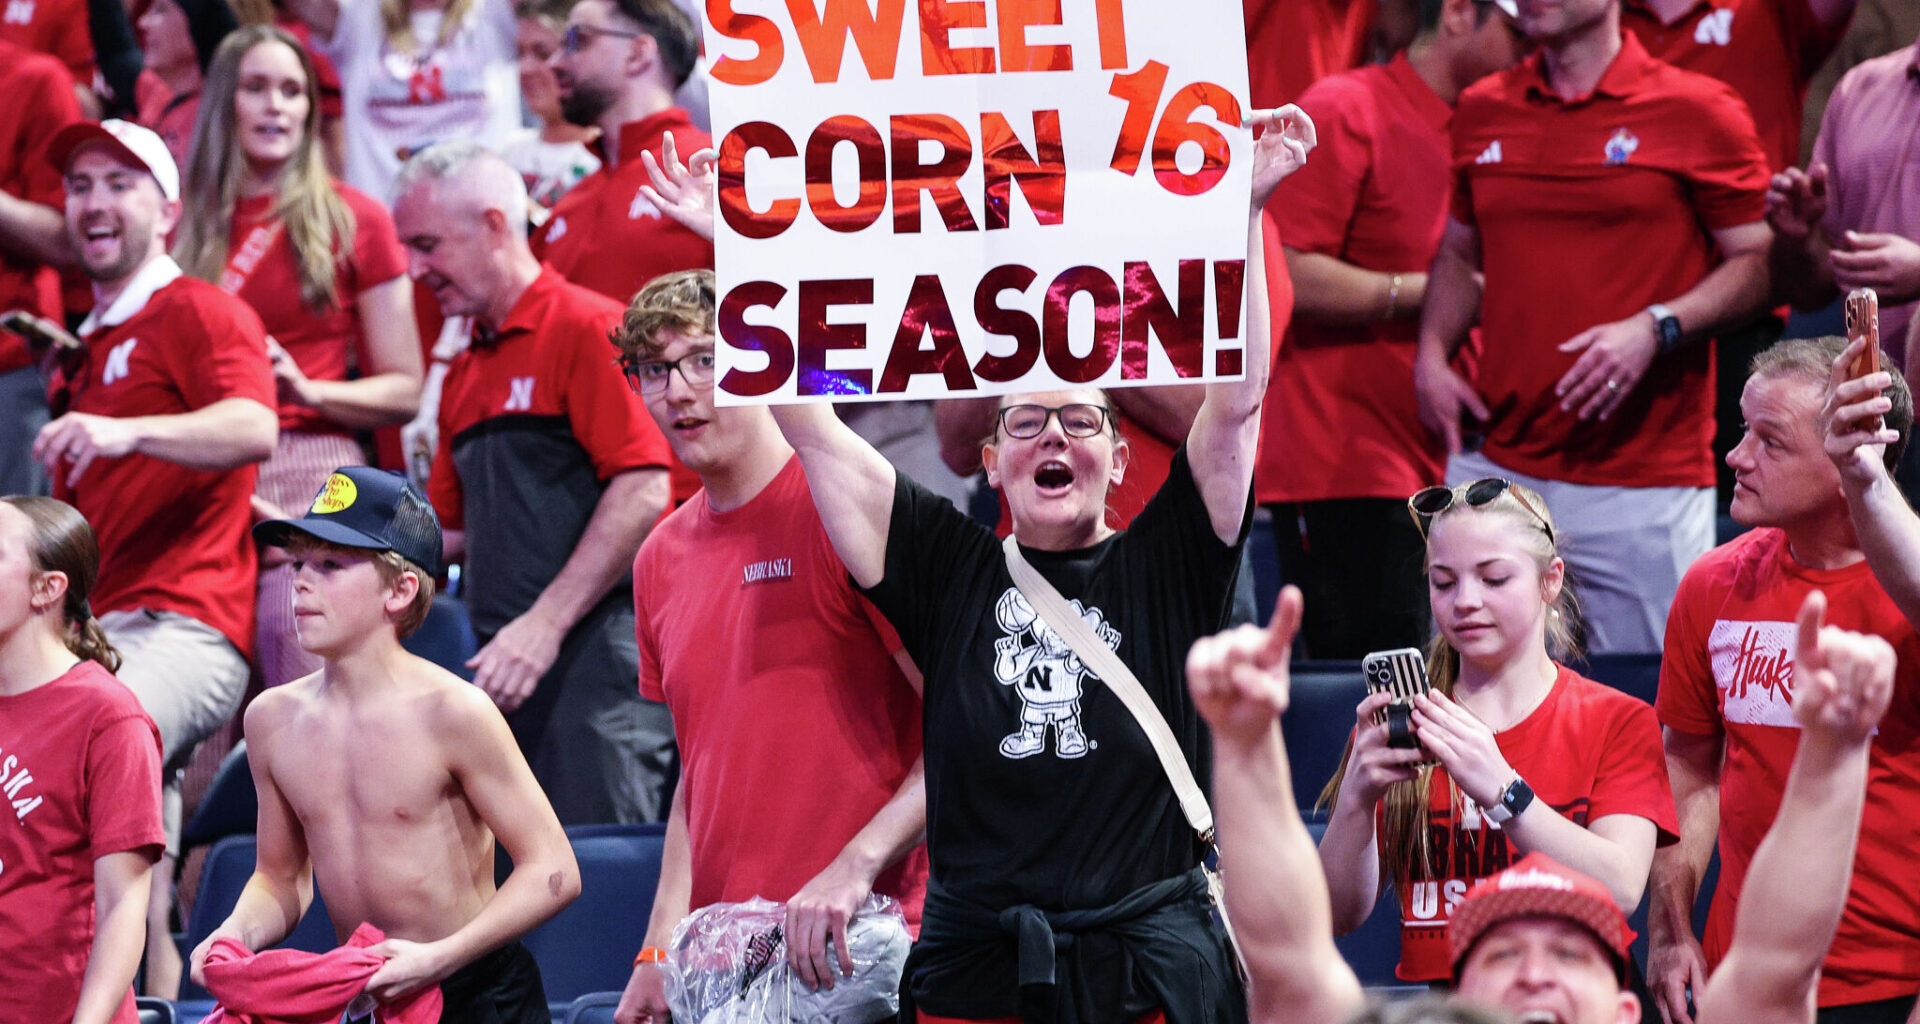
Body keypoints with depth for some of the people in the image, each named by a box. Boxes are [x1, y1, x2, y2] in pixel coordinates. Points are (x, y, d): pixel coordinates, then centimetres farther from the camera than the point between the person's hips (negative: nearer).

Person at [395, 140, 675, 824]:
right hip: (506, 675, 8)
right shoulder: (465, 374, 22)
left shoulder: (587, 328, -5)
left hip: (594, 655, -8)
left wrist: (544, 625, -18)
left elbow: (643, 492, -14)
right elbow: (445, 526, 29)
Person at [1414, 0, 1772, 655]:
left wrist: (1654, 329, -17)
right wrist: (1431, 355, 8)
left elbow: (1760, 262, -2)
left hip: (1643, 483, -4)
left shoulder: (1699, 114, -2)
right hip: (1497, 468, 4)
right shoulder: (1482, 114, 13)